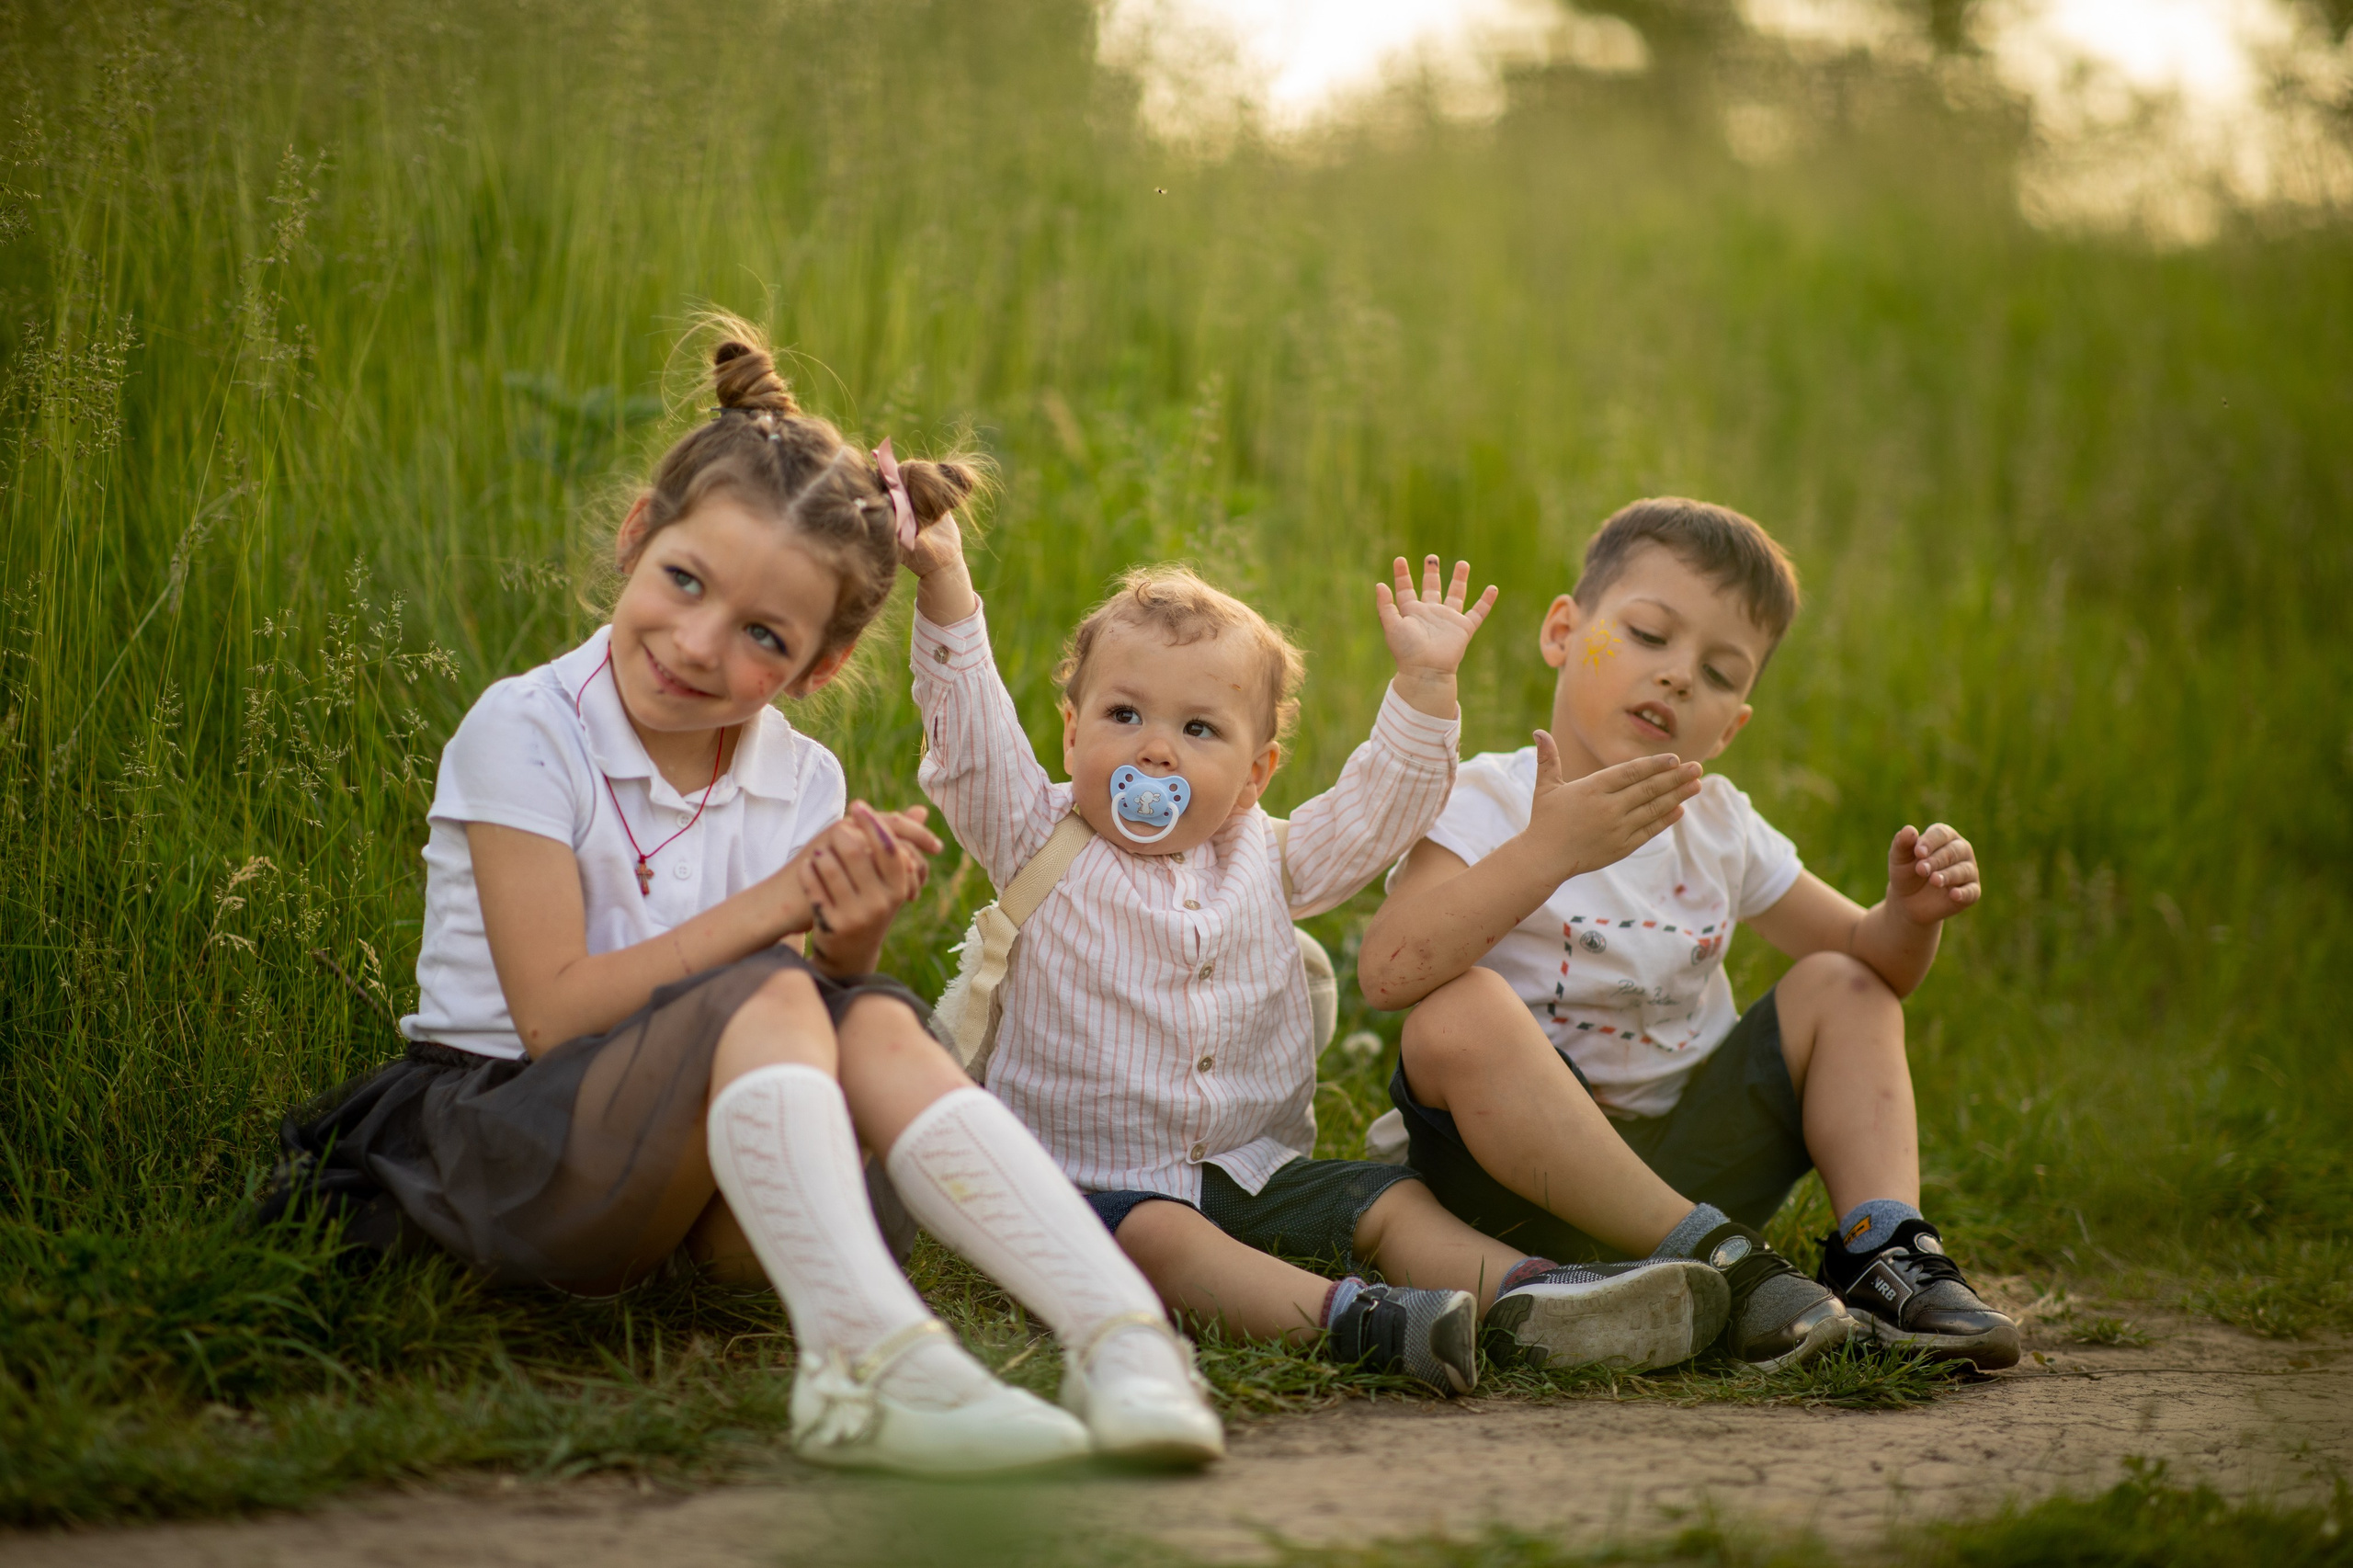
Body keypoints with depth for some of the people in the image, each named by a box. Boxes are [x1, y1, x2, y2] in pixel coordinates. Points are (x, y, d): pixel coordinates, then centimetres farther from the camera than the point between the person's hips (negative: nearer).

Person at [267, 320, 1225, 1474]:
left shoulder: (803, 784, 6)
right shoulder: (525, 731, -9)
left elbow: (818, 1060, 4)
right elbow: (553, 1013, -17)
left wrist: (850, 951, -18)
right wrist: (772, 905, -21)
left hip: (699, 1190, 5)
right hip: (498, 1140, -5)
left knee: (877, 1027, -23)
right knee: (763, 994, -30)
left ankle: (1119, 1337, -36)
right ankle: (866, 1358, -47)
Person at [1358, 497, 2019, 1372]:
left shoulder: (1718, 825, 10)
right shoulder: (1489, 806, -10)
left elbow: (1870, 956, 18)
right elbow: (1387, 974, -28)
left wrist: (1910, 914, -7)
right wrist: (1547, 852, -36)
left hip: (1684, 1161, 6)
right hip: (1529, 1185, -6)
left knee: (1842, 987, 3)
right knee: (1463, 1011, -34)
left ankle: (1887, 1254, -15)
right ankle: (1722, 1266, -33)